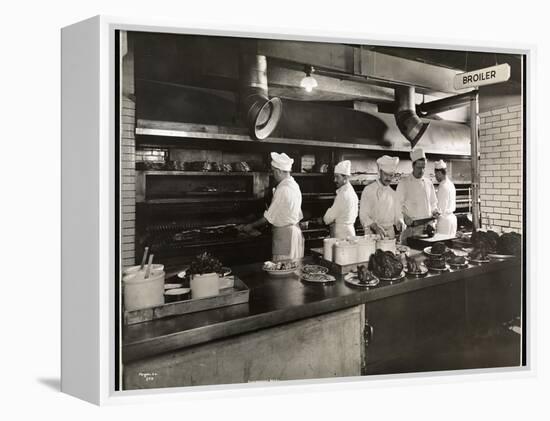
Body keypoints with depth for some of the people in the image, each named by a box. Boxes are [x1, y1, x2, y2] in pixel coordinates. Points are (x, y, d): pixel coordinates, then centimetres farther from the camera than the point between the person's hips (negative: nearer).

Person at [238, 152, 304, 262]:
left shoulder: (283, 190, -19)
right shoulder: (294, 185, 10)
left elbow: (269, 217, -13)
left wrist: (252, 226, -1)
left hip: (284, 234, -10)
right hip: (294, 230, 10)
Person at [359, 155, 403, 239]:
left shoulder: (393, 194, 12)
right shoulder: (368, 190, -3)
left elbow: (398, 215, 16)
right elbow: (363, 216, -9)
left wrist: (399, 223, -6)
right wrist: (376, 227, -23)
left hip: (390, 233, 4)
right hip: (372, 233, -4)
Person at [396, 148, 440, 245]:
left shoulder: (428, 182, 14)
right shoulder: (404, 183, -1)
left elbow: (433, 203, 22)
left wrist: (434, 211, 3)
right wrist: (405, 217, -19)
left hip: (427, 225, 5)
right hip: (411, 226, -4)